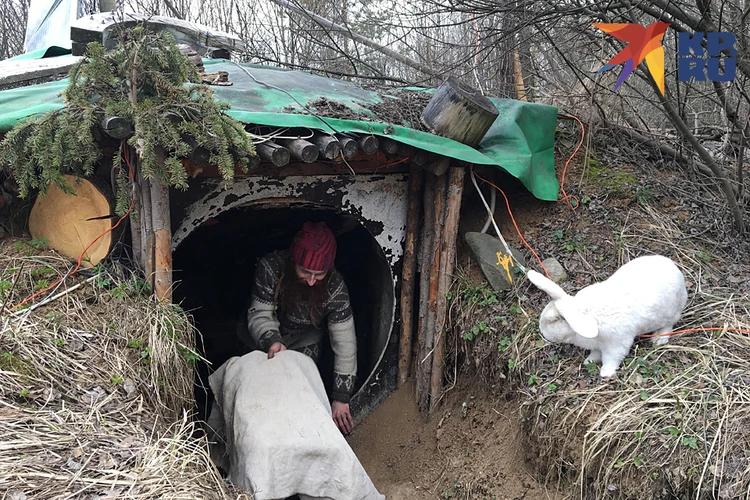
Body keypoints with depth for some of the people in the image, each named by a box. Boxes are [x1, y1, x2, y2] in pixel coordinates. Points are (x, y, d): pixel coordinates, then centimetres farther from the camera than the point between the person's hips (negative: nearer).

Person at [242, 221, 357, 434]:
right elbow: (259, 315, -28)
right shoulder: (270, 267, -36)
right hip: (266, 339, 0)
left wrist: (341, 398, -33)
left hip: (305, 341, 0)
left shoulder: (334, 287, -34)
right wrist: (271, 340, -51)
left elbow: (344, 342, -32)